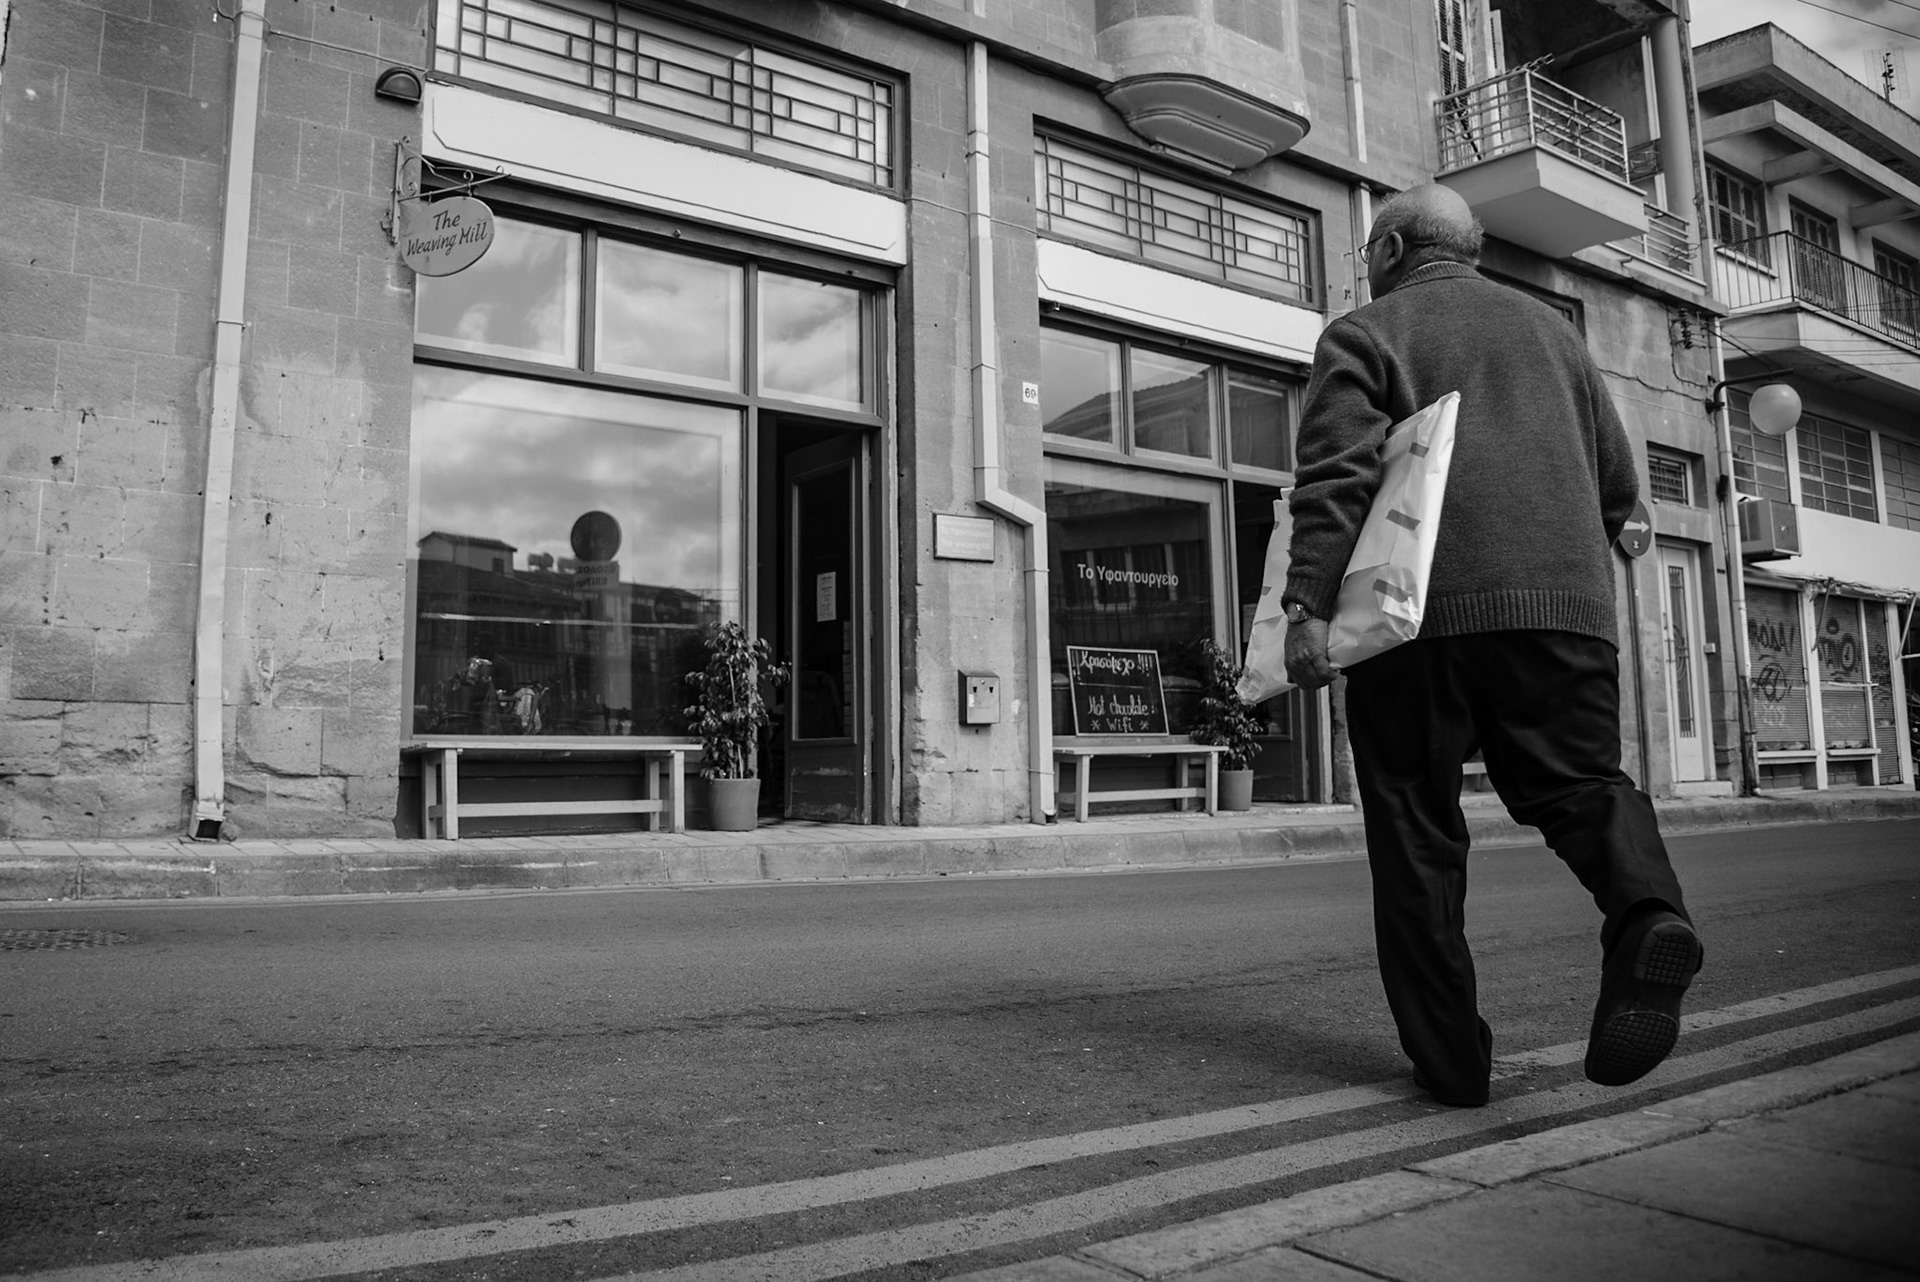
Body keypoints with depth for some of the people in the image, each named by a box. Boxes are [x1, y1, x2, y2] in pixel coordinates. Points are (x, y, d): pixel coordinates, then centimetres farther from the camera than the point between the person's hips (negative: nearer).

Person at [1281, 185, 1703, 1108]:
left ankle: (1450, 1058, 7)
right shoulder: (1549, 329, 25)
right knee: (1576, 780, 10)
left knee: (1416, 826, 4)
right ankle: (1646, 914, -22)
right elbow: (1617, 479, 23)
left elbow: (1336, 476, -8)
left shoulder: (1362, 335, 9)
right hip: (1566, 602, 4)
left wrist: (1307, 605, -15)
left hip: (1426, 607, -4)